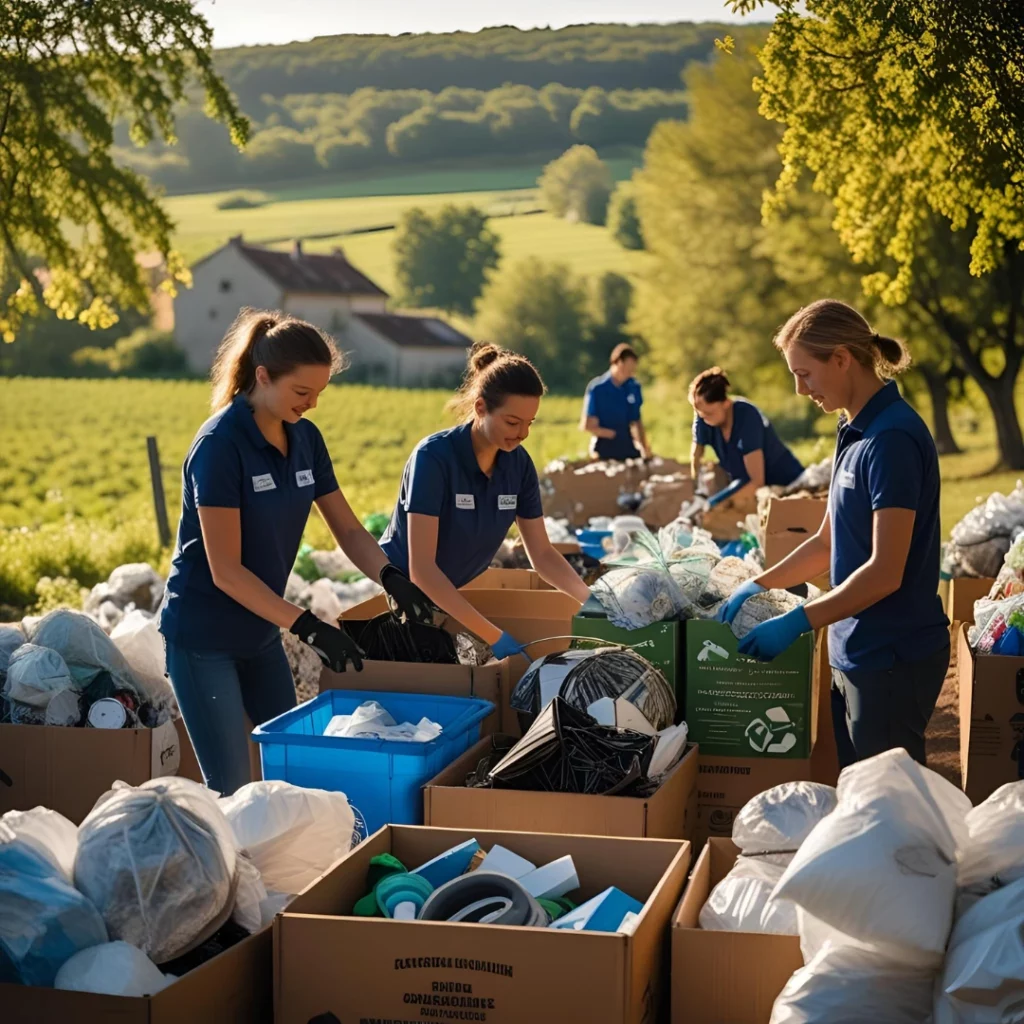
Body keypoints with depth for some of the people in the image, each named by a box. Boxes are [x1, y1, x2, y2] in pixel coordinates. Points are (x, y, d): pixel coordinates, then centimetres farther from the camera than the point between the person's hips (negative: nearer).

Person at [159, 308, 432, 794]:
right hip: (203, 638, -7)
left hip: (261, 633, 7)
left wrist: (390, 577, -16)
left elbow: (348, 529, 4)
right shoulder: (220, 445, -21)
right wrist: (307, 626, -27)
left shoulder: (305, 439, 0)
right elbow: (225, 571, -23)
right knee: (230, 787, -3)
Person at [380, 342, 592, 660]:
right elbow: (422, 569, -31)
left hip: (453, 599, 5)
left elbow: (542, 554, -1)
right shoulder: (434, 457, -26)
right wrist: (493, 636, -35)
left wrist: (591, 601, -19)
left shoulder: (519, 464, -8)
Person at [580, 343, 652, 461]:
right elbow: (587, 426, -8)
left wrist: (643, 446, -2)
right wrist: (614, 434, -6)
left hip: (630, 451, 4)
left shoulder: (634, 387, 4)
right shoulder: (597, 388, -9)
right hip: (605, 452, -4)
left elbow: (636, 422, 10)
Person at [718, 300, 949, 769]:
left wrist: (797, 622, -20)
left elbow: (885, 572, -22)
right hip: (856, 652, 9)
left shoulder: (893, 438, -19)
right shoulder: (855, 432, 10)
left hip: (892, 658, -9)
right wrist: (758, 586, 11)